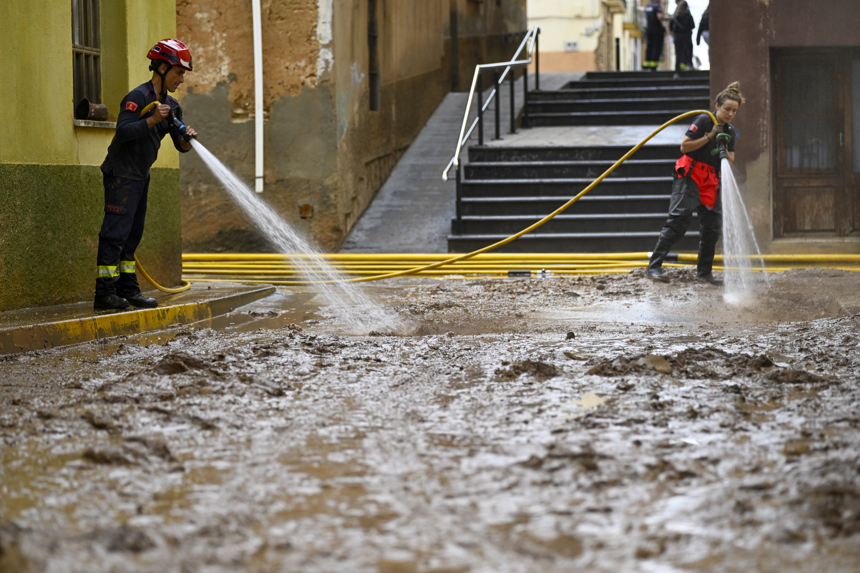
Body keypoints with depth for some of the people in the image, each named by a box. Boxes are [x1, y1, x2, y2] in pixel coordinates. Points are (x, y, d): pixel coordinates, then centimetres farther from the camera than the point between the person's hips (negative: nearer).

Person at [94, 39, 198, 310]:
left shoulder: (171, 106, 12)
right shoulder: (139, 97, -14)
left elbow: (180, 145, 11)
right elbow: (122, 132, -24)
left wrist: (187, 139, -10)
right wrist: (152, 120, -30)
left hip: (141, 176, 9)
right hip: (122, 175, -9)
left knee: (132, 235, 11)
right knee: (115, 233, -10)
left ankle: (128, 290, 16)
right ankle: (104, 293, -11)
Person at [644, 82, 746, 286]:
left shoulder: (729, 131, 12)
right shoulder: (704, 120, -9)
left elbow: (731, 160, 12)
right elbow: (684, 146, -13)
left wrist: (723, 150, -9)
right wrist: (709, 136, -16)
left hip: (711, 181, 7)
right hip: (689, 177, -7)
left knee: (712, 225, 5)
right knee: (679, 220, -16)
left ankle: (704, 271, 19)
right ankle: (653, 267, -19)